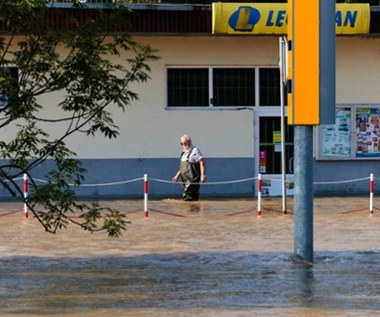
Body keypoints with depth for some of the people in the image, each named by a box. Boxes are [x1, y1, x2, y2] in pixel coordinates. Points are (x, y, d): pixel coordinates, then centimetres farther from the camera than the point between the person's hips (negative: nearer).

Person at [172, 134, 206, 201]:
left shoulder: (195, 151, -9)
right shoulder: (184, 152, 17)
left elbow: (202, 163, -16)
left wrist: (203, 175, -23)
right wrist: (177, 176, 23)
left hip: (192, 180, -9)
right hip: (185, 180, 9)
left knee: (189, 198, -14)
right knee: (185, 198, 10)